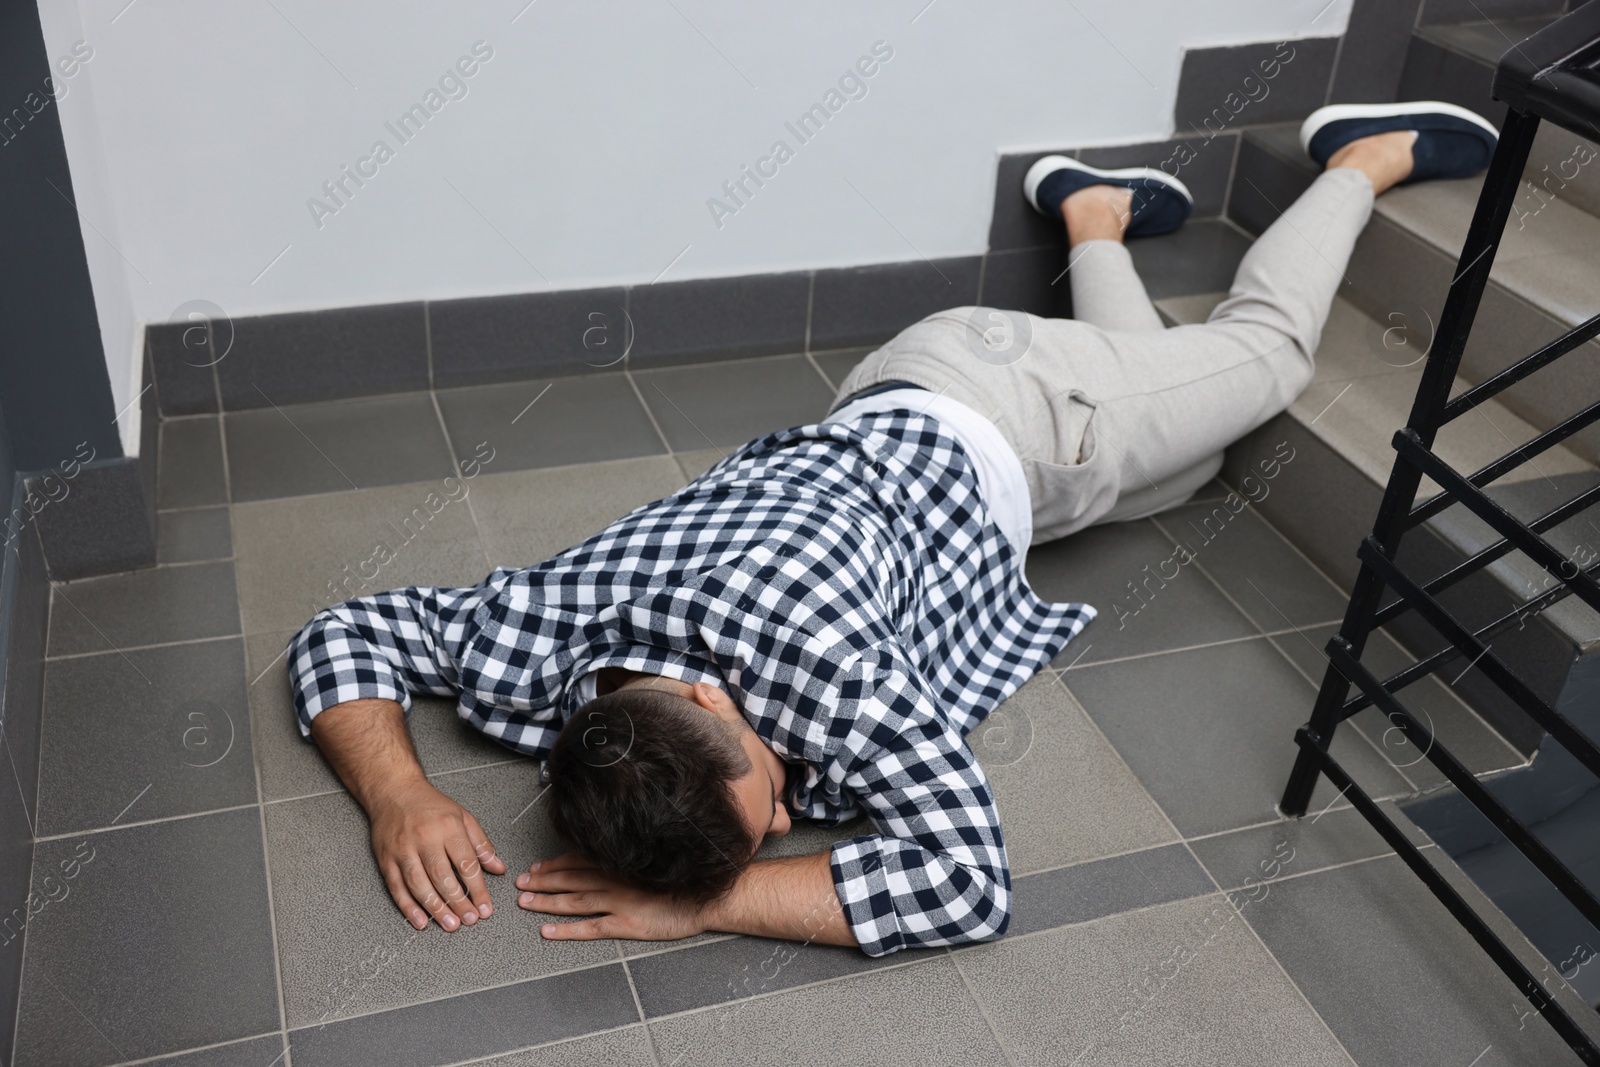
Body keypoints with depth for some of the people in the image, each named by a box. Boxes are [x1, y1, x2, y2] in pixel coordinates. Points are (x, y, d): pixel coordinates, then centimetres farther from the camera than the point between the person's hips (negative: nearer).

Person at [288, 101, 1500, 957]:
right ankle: (1094, 211, 48)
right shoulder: (532, 636, -29)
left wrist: (703, 902, -42)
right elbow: (342, 632, -14)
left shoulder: (809, 657, -46)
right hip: (879, 412, 5)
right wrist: (399, 794, -32)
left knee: (1263, 352, 22)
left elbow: (972, 879, -43)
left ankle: (1369, 154, 43)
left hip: (992, 427, -5)